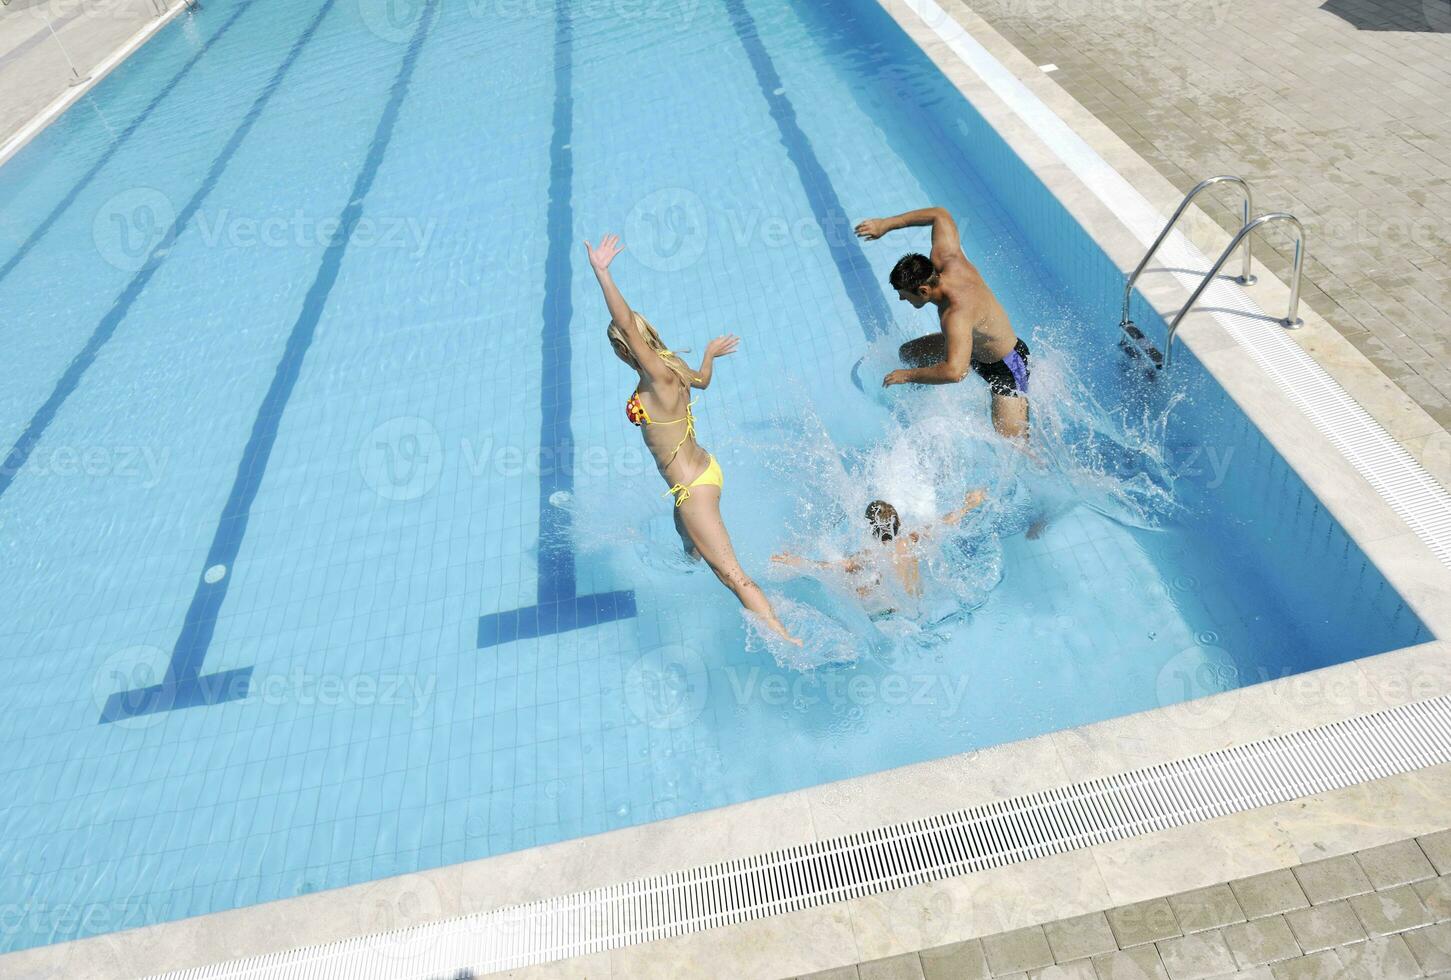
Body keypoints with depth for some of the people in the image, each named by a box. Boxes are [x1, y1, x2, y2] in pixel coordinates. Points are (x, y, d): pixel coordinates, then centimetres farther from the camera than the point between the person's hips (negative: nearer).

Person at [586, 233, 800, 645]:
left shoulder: (657, 376, -23)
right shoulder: (674, 366, 2)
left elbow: (626, 323, -38)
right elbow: (702, 379, 26)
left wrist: (601, 272, -40)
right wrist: (710, 353, 45)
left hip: (693, 489, -10)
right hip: (704, 470, 10)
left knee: (731, 574, -3)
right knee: (692, 549, 36)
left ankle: (785, 639, 2)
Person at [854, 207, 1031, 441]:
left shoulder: (957, 314, -43)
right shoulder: (946, 260, -19)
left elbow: (954, 372, -55)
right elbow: (940, 215, -1)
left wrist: (907, 376, -40)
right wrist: (886, 224, -5)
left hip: (1005, 366, -9)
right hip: (974, 344, 9)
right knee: (908, 353, 18)